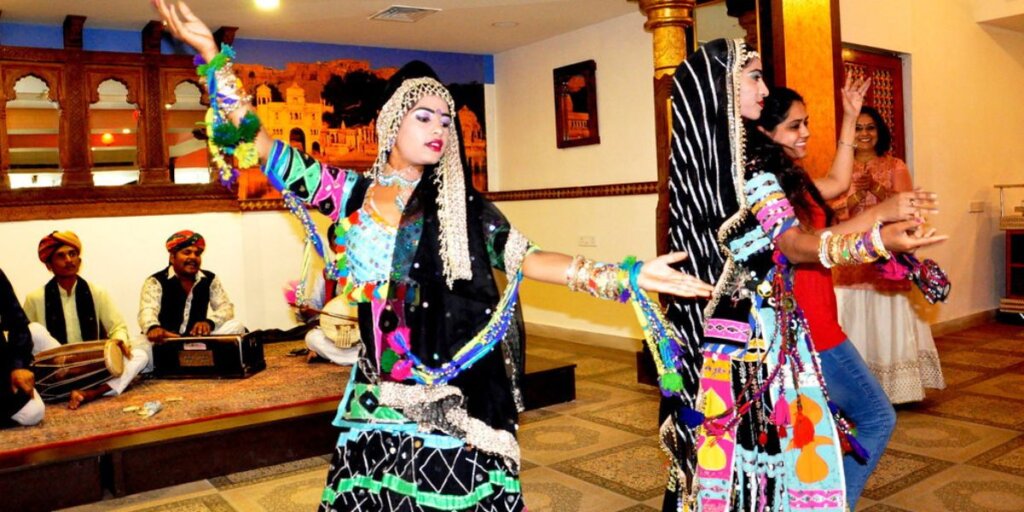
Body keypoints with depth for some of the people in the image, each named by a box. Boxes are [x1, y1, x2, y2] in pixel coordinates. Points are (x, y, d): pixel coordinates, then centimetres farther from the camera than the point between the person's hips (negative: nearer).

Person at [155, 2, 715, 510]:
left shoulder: (461, 205, 0)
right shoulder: (351, 192, 4)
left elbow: (523, 257, -9)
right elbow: (269, 153, 3)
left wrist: (624, 275, -20)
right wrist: (212, 53, 0)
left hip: (452, 393, -1)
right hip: (378, 390, 2)